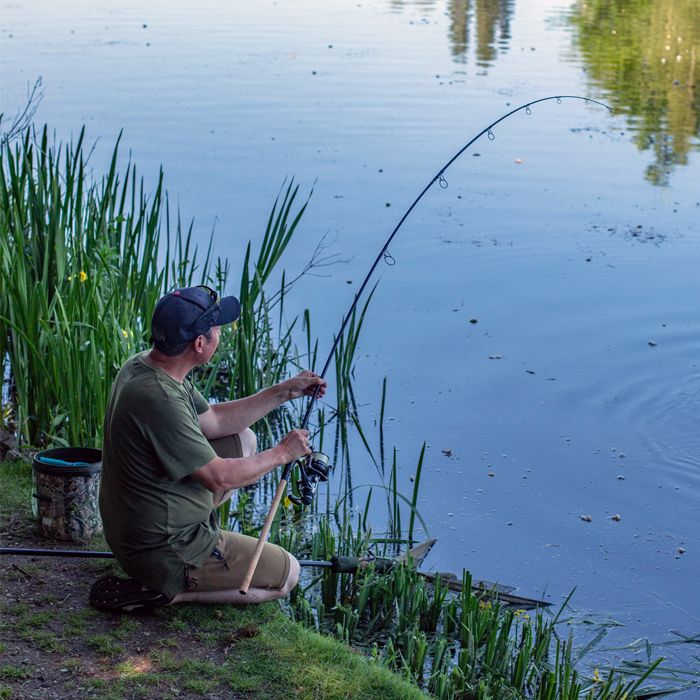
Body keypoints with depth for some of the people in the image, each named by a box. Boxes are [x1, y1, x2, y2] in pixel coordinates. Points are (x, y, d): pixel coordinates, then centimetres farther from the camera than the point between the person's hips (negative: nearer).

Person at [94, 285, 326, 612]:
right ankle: (162, 591, -3)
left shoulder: (141, 365, -1)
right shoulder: (160, 399, -31)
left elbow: (213, 420, 12)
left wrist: (283, 392, 9)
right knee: (286, 574, 5)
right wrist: (281, 453, -5)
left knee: (244, 440, 18)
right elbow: (219, 477, -22)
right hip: (160, 552, -9)